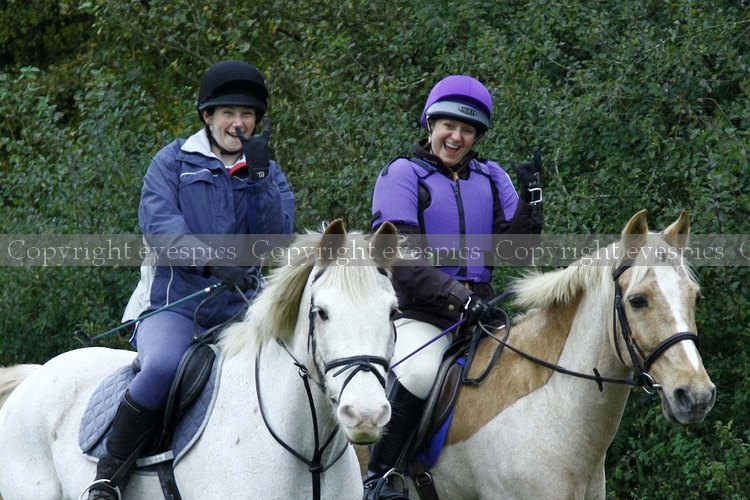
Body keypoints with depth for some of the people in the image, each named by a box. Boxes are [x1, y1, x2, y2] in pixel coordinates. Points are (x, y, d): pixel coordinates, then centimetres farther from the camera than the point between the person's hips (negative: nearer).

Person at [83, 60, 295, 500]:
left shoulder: (269, 175, 16)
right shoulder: (174, 162, 8)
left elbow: (277, 238, 0)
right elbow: (158, 225, -8)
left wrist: (259, 175, -10)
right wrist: (213, 258, -24)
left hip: (238, 310, 3)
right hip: (174, 302, -3)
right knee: (163, 366, -34)